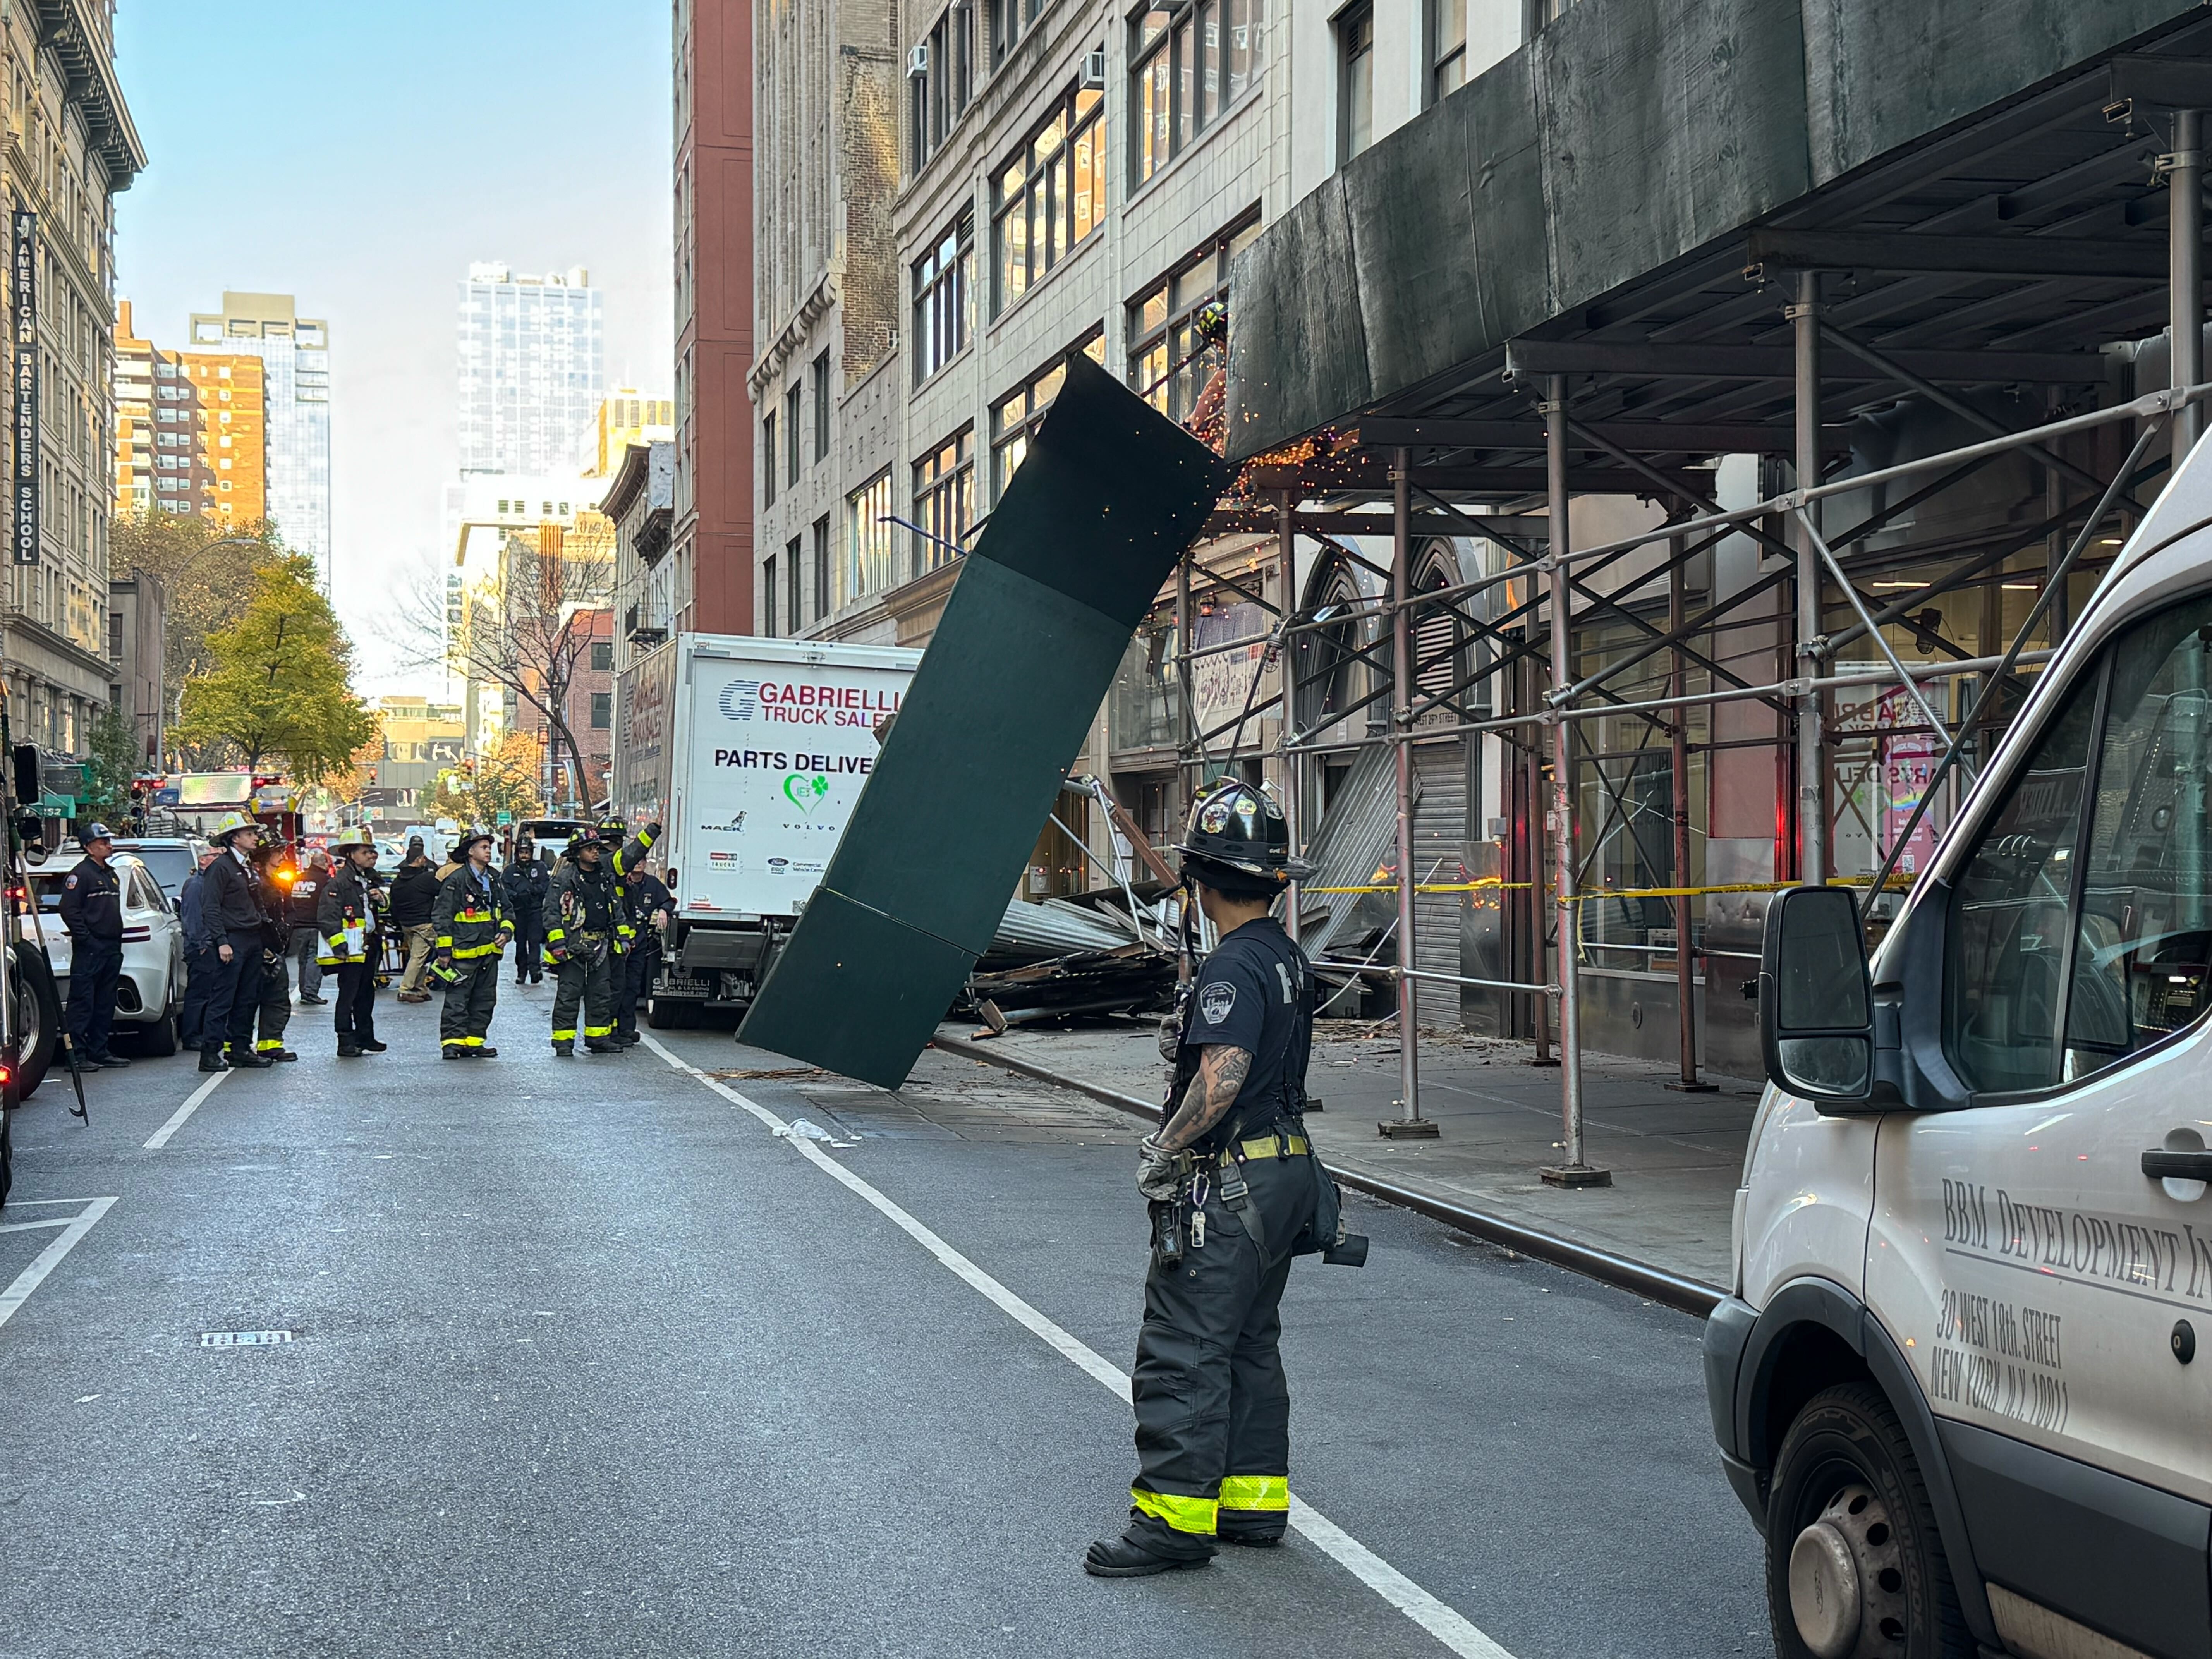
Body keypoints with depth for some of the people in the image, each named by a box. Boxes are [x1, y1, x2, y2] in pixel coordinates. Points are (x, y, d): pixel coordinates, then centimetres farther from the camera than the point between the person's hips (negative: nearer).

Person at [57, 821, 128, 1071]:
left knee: (105, 1005, 12)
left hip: (112, 948, 9)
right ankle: (77, 1055, -9)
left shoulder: (112, 874, 19)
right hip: (89, 949, -9)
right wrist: (85, 938, -18)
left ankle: (99, 1051, 19)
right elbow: (69, 910, -16)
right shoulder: (81, 873, -9)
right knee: (82, 1003, -8)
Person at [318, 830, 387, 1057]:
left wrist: (381, 897, 6)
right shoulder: (338, 882, -12)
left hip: (369, 946, 9)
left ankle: (366, 1038, 24)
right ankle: (346, 1043, -2)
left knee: (366, 994, 15)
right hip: (350, 949, -9)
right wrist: (339, 944, -23)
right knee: (348, 995, -5)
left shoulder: (371, 879, 16)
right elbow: (327, 917, -18)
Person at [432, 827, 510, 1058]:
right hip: (463, 953, -8)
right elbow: (444, 916, -10)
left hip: (489, 951, 8)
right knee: (457, 1000, -7)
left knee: (485, 1001, 11)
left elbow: (505, 910, 23)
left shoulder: (493, 879, 13)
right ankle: (452, 1042, -6)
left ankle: (474, 1042, 17)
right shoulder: (456, 880, -9)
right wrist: (444, 950, -12)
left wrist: (506, 931, 3)